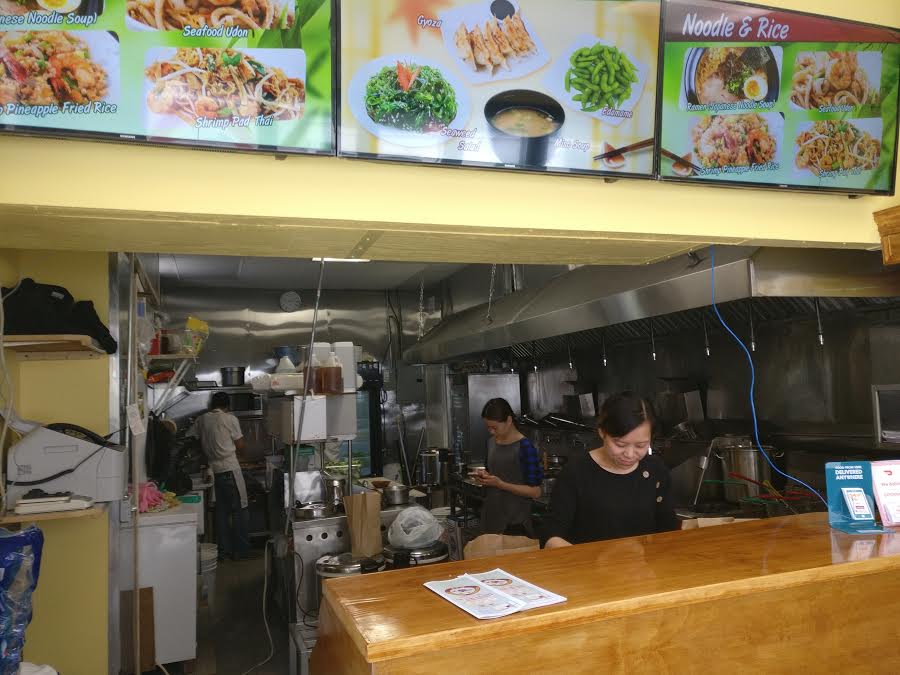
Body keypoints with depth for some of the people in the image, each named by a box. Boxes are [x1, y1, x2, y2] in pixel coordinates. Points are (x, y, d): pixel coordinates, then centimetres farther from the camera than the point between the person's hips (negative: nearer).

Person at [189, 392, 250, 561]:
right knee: (240, 510, 4)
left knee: (221, 511, 11)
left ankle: (223, 551, 15)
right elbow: (240, 445, -4)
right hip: (230, 469, -5)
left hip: (213, 470, 5)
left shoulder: (202, 420, 5)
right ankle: (241, 551, 5)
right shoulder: (230, 419, -7)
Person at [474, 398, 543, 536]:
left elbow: (535, 491, -15)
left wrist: (500, 484, -20)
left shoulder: (525, 447, -14)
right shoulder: (492, 442, 6)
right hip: (491, 516, 6)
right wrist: (485, 476, 0)